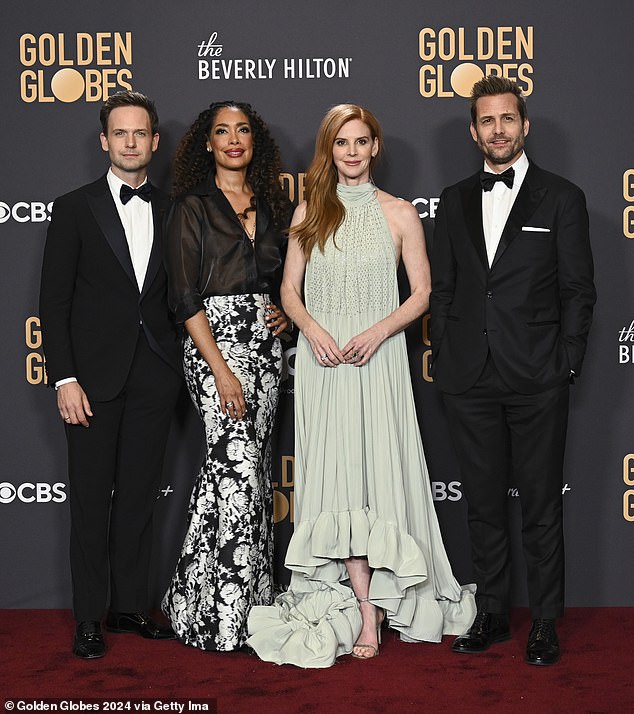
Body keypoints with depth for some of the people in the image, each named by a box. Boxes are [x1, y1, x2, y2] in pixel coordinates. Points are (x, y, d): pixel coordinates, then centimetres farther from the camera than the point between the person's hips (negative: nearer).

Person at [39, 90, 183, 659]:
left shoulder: (172, 212, 9)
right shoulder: (75, 209, 0)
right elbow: (54, 301, -3)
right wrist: (65, 379, -11)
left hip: (155, 377, 3)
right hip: (95, 377, -3)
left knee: (139, 495, 10)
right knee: (91, 500, 3)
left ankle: (131, 606, 21)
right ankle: (89, 619, 12)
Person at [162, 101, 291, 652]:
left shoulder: (273, 204, 14)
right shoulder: (193, 208, -2)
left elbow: (288, 275, 26)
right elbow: (186, 297, -8)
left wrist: (288, 312, 4)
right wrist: (220, 368, -16)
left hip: (266, 341, 6)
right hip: (214, 337, -5)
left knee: (253, 459, 6)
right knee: (238, 460, -13)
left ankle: (252, 592, 15)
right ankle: (222, 610, -6)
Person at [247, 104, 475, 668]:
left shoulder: (399, 214, 4)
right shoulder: (310, 212, 10)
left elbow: (421, 293, 3)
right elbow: (290, 289, 11)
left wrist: (378, 330, -13)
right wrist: (312, 328, -9)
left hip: (378, 358, -1)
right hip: (321, 357, 2)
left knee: (379, 468, -4)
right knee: (336, 473, -2)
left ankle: (366, 603, 8)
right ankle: (368, 609, 3)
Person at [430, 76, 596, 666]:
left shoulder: (561, 198, 2)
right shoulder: (455, 201, 12)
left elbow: (577, 290, 0)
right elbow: (442, 288, 13)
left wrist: (566, 367, -6)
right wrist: (443, 359, 5)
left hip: (537, 380, -3)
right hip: (470, 379, 3)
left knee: (540, 506, 4)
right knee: (483, 502, 11)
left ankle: (545, 621, 15)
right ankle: (492, 613, 23)